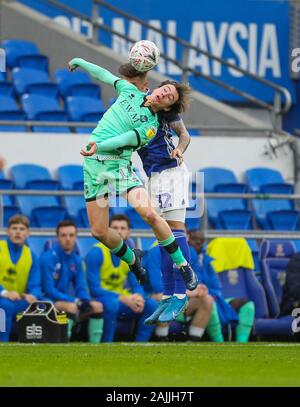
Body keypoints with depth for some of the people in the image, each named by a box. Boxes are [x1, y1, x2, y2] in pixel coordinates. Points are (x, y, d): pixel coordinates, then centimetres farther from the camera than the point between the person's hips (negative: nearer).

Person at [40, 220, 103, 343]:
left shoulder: (76, 259, 7)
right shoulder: (49, 258, -14)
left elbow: (81, 288, 9)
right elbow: (49, 290, -18)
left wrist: (85, 301, -14)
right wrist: (74, 300, -23)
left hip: (67, 300, 7)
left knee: (97, 306, -5)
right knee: (71, 306, -33)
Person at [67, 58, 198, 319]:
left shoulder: (151, 126, -1)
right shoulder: (131, 91, 12)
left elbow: (128, 138, -16)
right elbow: (106, 76, 26)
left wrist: (100, 145, -31)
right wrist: (81, 62, 33)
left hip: (119, 164, -4)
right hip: (94, 164, 4)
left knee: (148, 212, -26)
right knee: (99, 231, -2)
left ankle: (182, 265, -11)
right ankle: (132, 260, 26)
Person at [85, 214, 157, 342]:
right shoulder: (96, 253, -13)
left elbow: (137, 286, 6)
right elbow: (94, 289, -19)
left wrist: (138, 298, -20)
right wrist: (124, 299, -27)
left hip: (121, 303, 6)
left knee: (151, 304, -17)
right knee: (111, 303, -38)